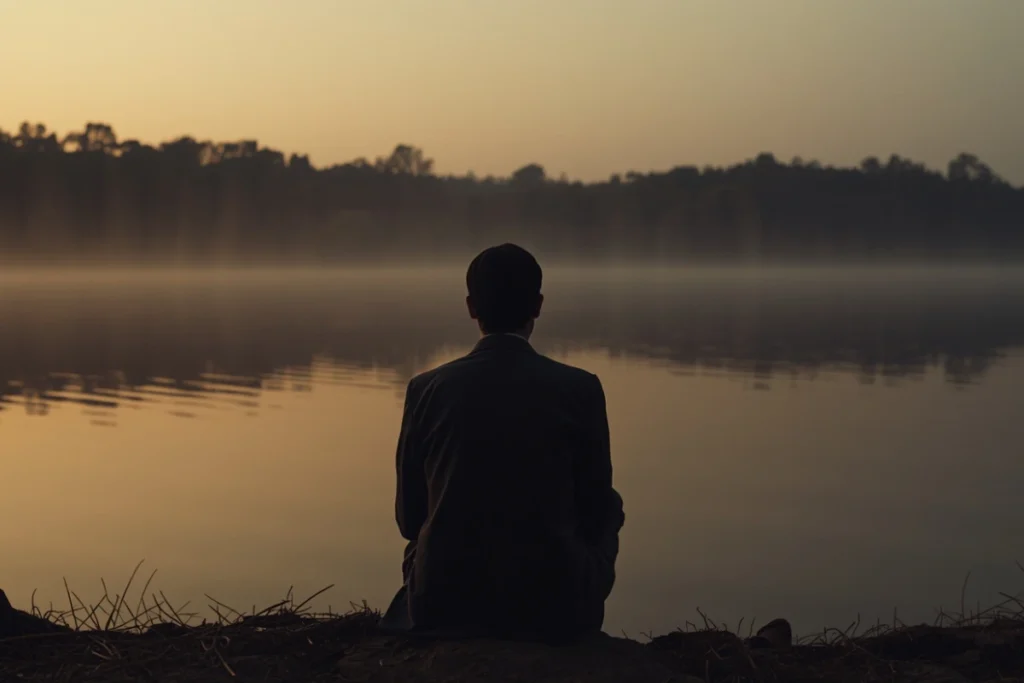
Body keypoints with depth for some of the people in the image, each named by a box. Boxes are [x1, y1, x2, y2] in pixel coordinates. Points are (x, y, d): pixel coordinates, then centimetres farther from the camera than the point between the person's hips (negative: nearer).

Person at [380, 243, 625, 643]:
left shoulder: (426, 390, -4)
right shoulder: (579, 389, -8)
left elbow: (410, 517, 4)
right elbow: (595, 508, 3)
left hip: (444, 600, 2)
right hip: (551, 602, -1)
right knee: (607, 511, 29)